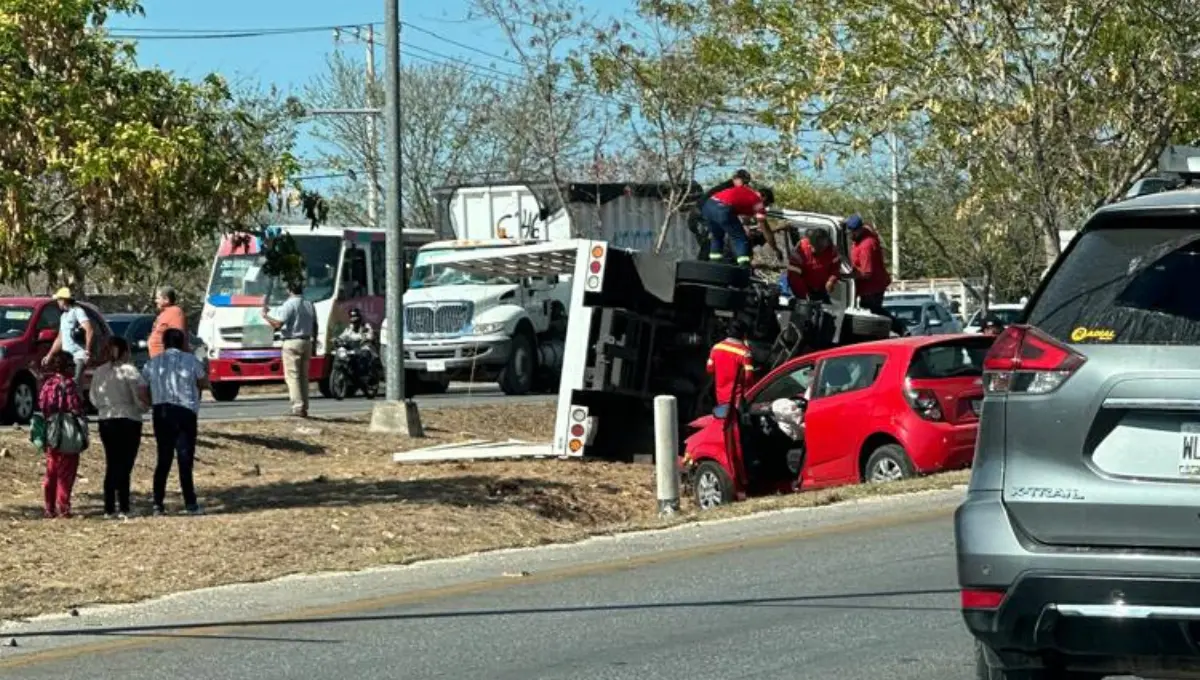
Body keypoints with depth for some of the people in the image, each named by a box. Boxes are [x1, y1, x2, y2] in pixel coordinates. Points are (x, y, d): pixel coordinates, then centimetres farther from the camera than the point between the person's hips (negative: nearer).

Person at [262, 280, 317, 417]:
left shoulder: (289, 305, -9)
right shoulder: (309, 305, 14)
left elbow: (278, 324, -17)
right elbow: (315, 327, 16)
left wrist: (266, 316, -2)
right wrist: (314, 341, 23)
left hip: (292, 342, -7)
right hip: (307, 342, 7)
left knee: (292, 376, -7)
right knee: (303, 376, 11)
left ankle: (298, 407, -15)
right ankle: (304, 408, 10)